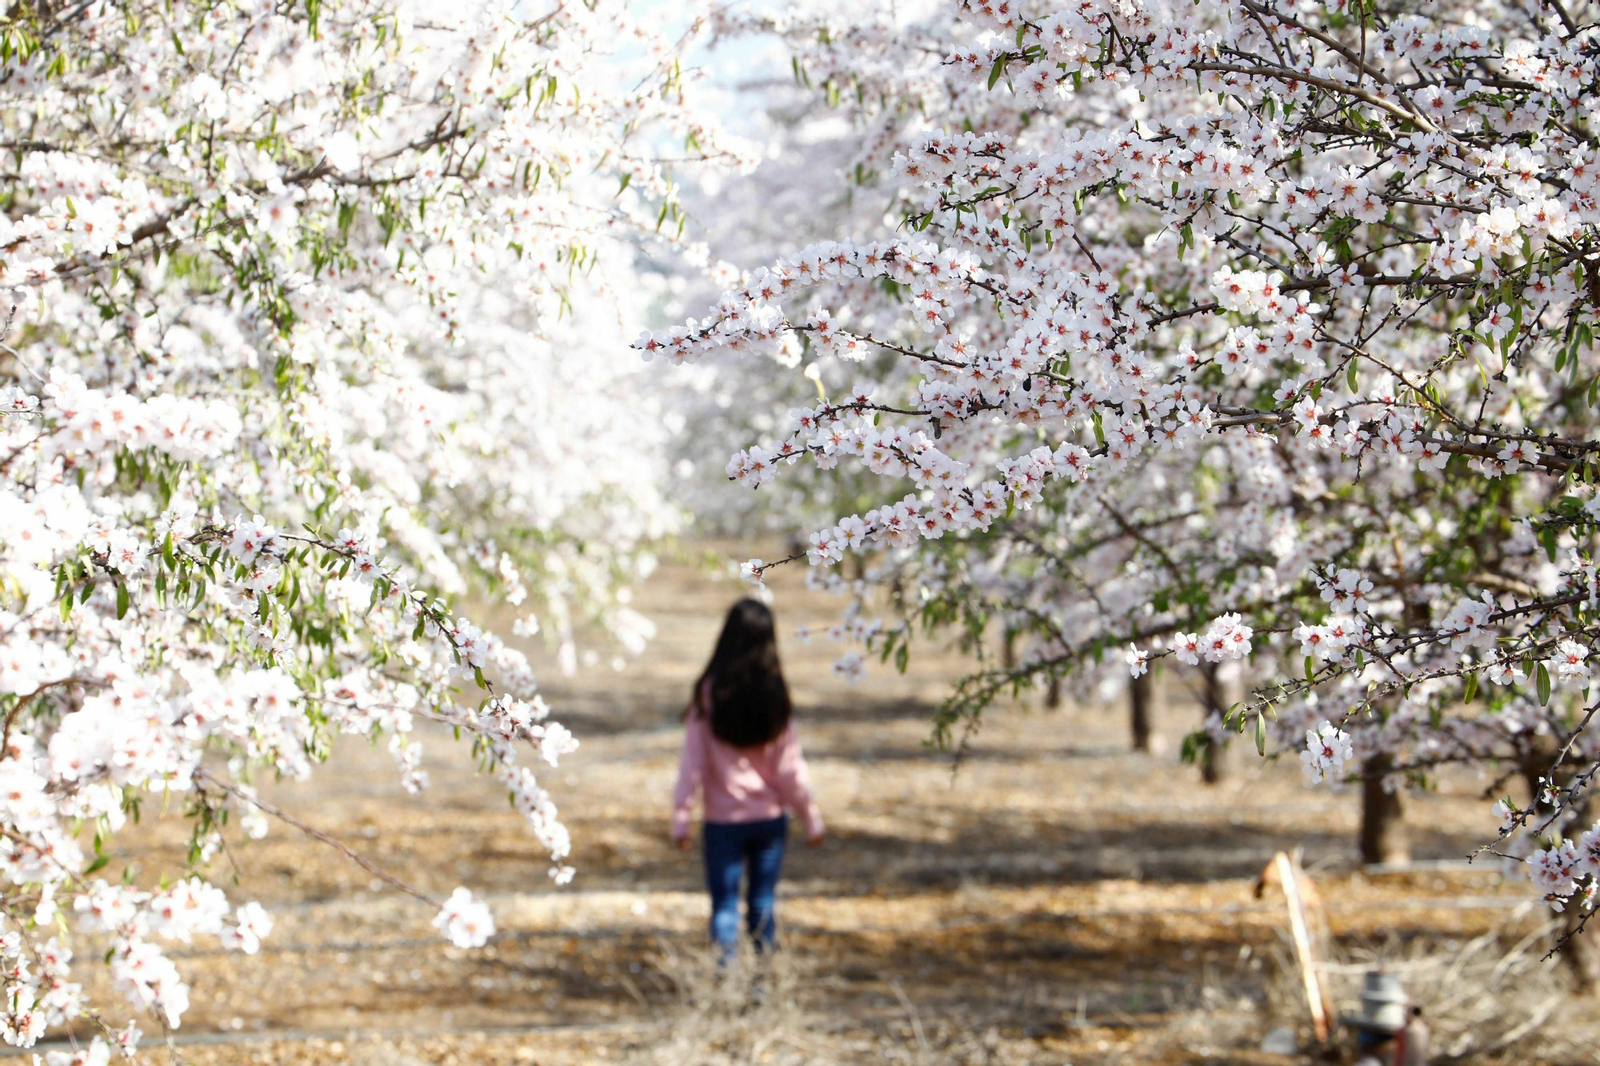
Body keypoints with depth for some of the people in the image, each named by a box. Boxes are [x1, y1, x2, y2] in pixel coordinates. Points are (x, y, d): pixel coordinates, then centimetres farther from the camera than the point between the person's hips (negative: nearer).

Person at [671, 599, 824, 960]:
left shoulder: (709, 693, -11)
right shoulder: (774, 693, -7)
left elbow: (693, 761, -8)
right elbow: (789, 764, -3)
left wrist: (681, 818, -1)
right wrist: (811, 815, 7)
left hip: (723, 820, -2)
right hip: (770, 818, 2)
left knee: (725, 903, 4)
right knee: (763, 899, 11)